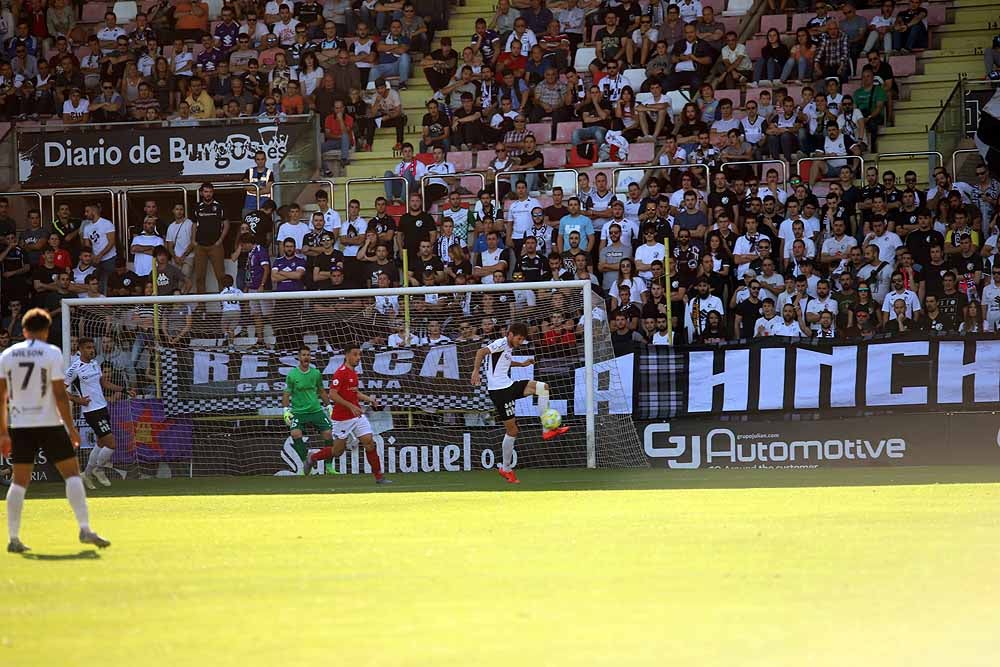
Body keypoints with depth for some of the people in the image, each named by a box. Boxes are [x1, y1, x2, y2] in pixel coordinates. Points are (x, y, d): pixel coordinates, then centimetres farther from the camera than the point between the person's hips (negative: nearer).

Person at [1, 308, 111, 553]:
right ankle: (85, 528, -9)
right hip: (49, 423, -4)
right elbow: (60, 394, -9)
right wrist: (71, 427, -3)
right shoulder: (52, 353, -4)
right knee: (72, 473, 2)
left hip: (20, 426, 4)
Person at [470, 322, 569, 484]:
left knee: (543, 387, 0)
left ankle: (547, 429, -1)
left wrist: (522, 364, 28)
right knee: (512, 430, -6)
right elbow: (482, 352, -28)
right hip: (499, 390, -9)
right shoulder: (501, 344, -12)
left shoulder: (509, 348, 16)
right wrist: (476, 371, -39)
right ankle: (506, 468, 6)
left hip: (509, 386, 9)